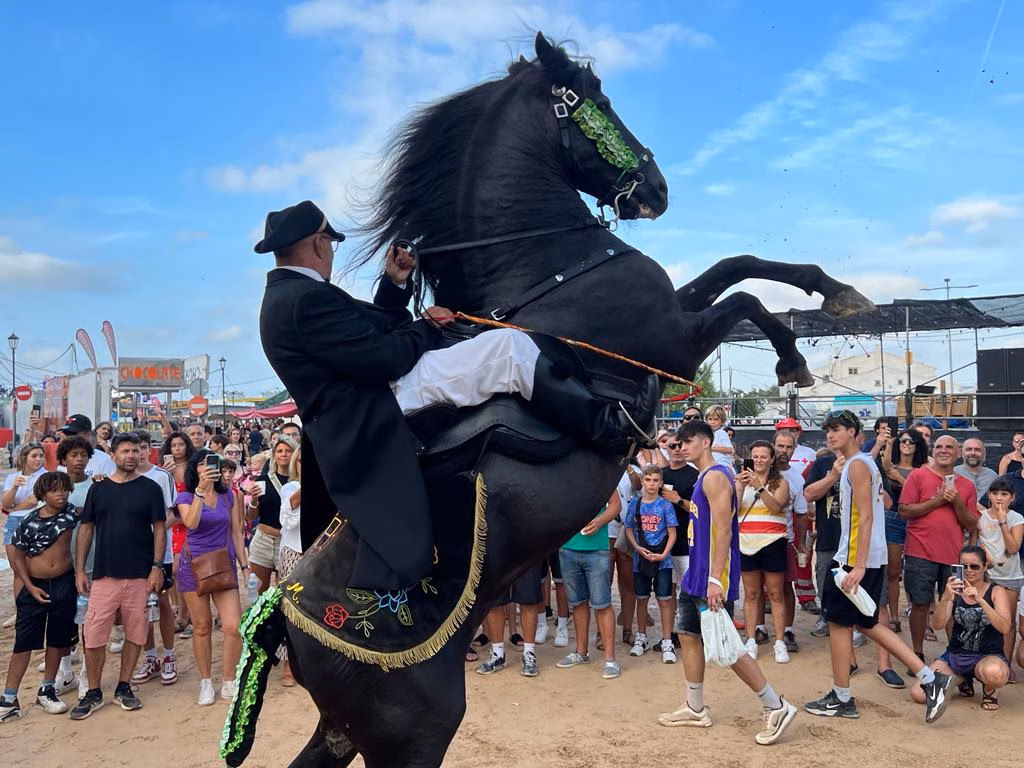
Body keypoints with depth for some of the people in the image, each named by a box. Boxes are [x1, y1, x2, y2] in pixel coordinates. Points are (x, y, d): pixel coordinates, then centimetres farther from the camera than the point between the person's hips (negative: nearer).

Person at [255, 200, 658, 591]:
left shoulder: (285, 296, 14)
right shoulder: (308, 298, -19)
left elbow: (371, 331, 17)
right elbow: (385, 360, -21)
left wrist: (396, 285, 9)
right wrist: (425, 326, -4)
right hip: (390, 406, -11)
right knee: (510, 346, -16)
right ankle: (604, 421, -11)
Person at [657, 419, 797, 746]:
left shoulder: (715, 476, -16)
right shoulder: (702, 478, 15)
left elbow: (723, 529, -23)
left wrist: (715, 579, -27)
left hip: (712, 578, -10)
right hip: (696, 574, 10)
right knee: (689, 636, 14)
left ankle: (777, 708, 5)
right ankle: (696, 710, 24)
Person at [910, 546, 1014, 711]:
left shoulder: (996, 592, -2)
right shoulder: (955, 590, 3)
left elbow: (1005, 628, -19)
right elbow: (938, 624, -11)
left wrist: (980, 600, -31)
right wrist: (945, 597, -28)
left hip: (988, 656, -3)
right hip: (955, 655, 3)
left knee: (993, 673, -42)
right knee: (918, 694, -16)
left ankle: (989, 691, -1)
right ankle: (962, 679, 14)